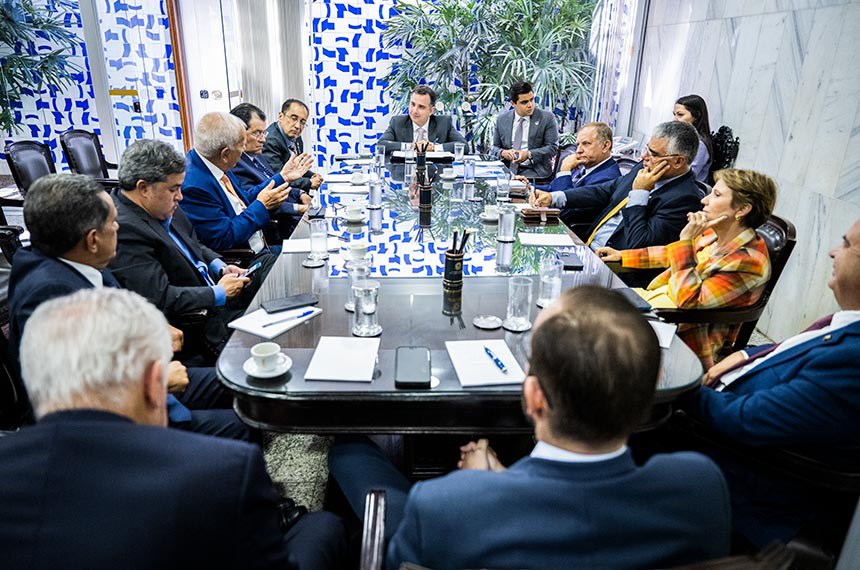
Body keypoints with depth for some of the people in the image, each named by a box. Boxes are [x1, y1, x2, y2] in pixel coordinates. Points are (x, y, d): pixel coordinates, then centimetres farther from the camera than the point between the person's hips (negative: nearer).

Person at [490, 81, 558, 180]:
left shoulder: (547, 118, 1)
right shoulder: (502, 120, 10)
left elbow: (552, 147, -3)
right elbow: (494, 148, 13)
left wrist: (528, 154, -18)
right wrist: (503, 153, -11)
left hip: (534, 171, -2)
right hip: (507, 169, 2)